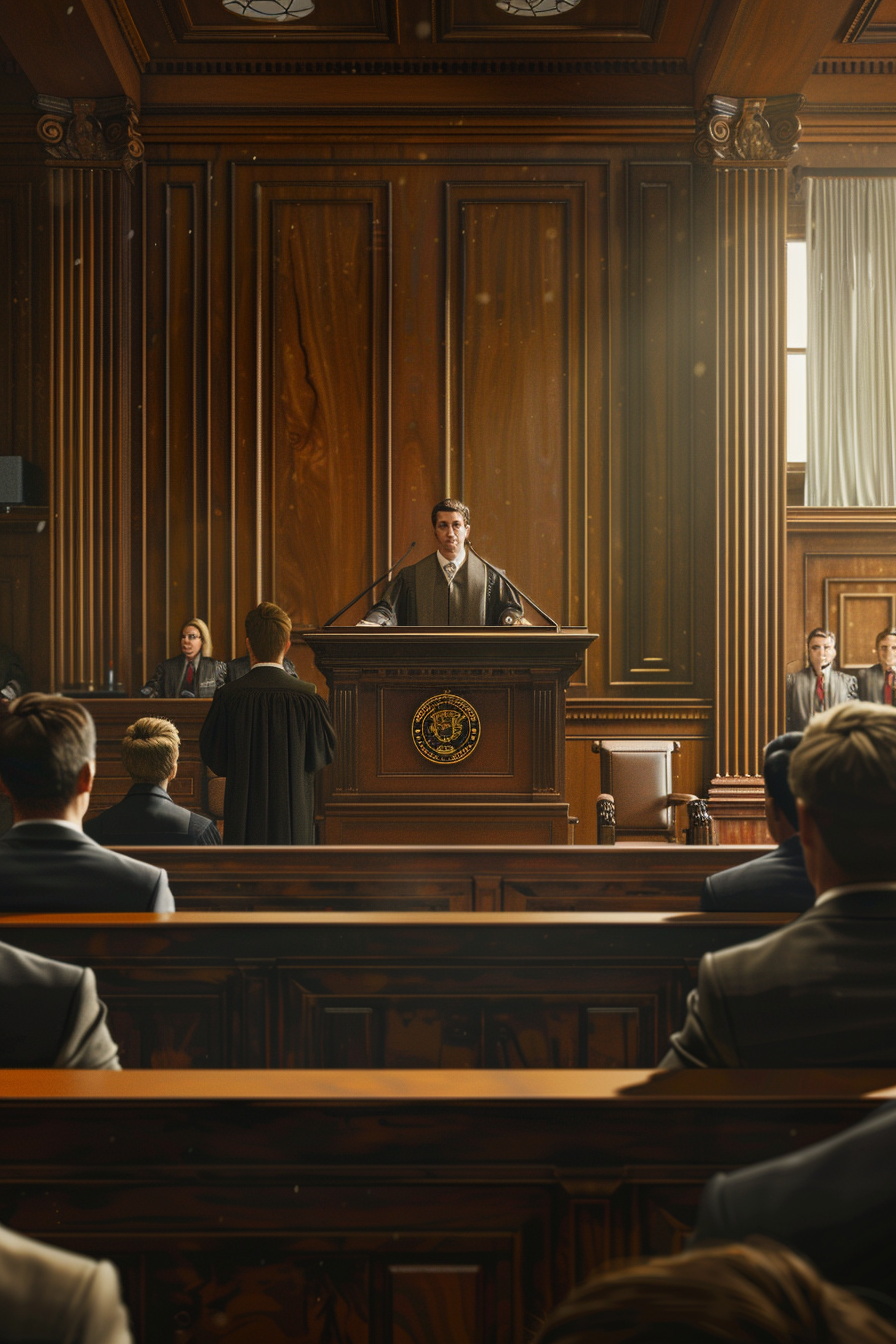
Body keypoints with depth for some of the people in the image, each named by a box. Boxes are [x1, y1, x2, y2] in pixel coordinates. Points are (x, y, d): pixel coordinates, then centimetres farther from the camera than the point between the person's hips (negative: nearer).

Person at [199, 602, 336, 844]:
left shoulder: (228, 697, -10)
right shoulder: (306, 698, -11)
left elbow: (213, 756, -1)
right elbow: (321, 755, -1)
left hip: (243, 816, 0)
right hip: (292, 813, 0)